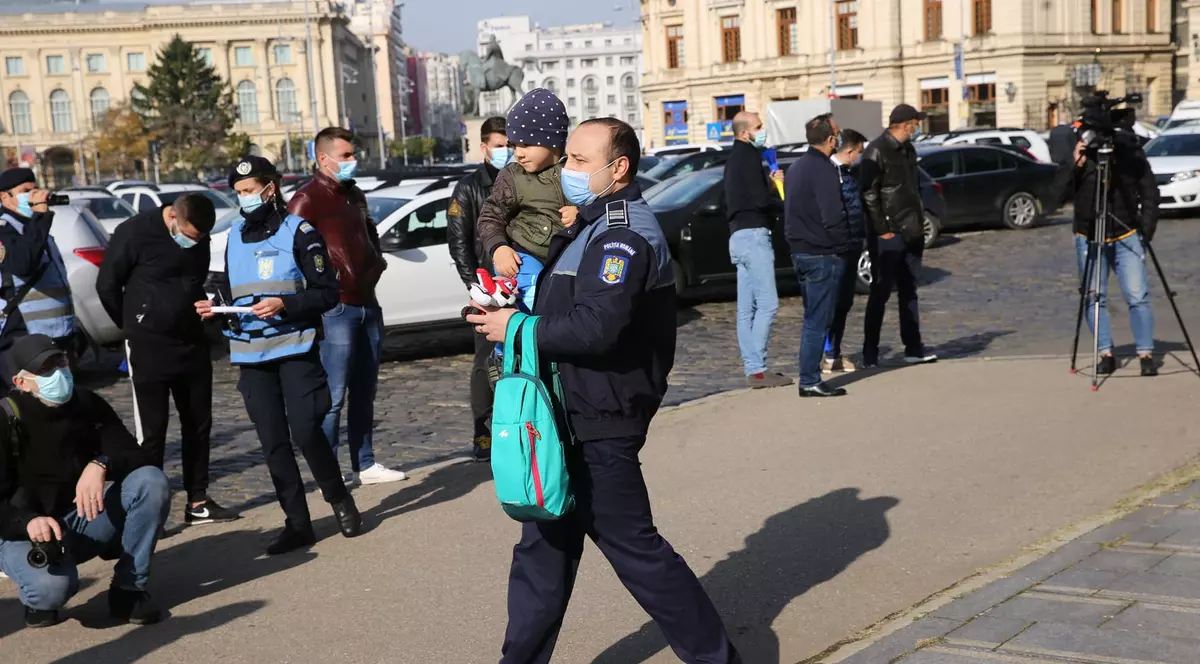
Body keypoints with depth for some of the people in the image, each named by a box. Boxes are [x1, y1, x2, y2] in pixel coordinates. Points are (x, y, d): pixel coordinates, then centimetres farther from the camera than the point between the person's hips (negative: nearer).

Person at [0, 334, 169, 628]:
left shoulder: (88, 404, -4)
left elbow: (137, 457, -10)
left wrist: (101, 465, -32)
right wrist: (29, 521, -38)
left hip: (82, 521, 4)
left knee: (151, 481, -22)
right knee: (54, 586, -37)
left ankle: (129, 589, -10)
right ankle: (40, 595, 4)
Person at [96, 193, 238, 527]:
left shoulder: (199, 238, 2)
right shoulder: (135, 232, -15)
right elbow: (107, 286, -6)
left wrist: (201, 306, 4)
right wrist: (136, 326, 2)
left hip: (193, 342, 6)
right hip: (149, 346, -6)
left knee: (198, 424, 11)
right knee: (152, 431, -2)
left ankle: (197, 501, 21)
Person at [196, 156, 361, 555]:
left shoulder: (298, 232, -3)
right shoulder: (235, 236, 14)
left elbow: (328, 293, -6)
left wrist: (284, 304, -19)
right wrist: (216, 307, 4)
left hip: (295, 349, -5)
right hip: (251, 355, 5)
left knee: (306, 431, -11)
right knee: (273, 443, 4)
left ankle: (340, 500, 14)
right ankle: (297, 523, 12)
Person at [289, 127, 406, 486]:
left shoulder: (355, 195, 18)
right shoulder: (307, 199, -9)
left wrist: (376, 264, 13)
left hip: (367, 304, 8)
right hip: (336, 308, -8)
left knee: (364, 392, 12)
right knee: (334, 395, -8)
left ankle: (364, 464, 20)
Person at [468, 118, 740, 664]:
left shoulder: (623, 235, -18)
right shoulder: (596, 225, 17)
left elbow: (596, 327, -29)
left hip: (600, 427, -10)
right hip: (575, 418, 10)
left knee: (633, 546, 0)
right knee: (544, 549, 15)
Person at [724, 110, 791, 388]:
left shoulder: (735, 158, 19)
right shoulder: (748, 157, -11)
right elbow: (761, 200, -18)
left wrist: (771, 184, 9)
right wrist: (786, 204, -2)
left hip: (740, 235, 10)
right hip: (754, 233, -10)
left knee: (747, 308, 8)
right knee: (767, 303, -11)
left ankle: (752, 368, 10)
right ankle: (758, 369, -14)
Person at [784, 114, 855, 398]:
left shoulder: (796, 167, 13)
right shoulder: (823, 170, -16)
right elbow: (833, 217, -21)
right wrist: (850, 245, -8)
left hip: (801, 252, 9)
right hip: (823, 255, -9)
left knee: (813, 318, 15)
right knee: (818, 320, -4)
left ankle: (809, 377, 19)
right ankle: (810, 381, -1)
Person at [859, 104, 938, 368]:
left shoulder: (908, 150, 14)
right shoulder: (876, 151, -12)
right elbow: (869, 194, -16)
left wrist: (919, 222, 13)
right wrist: (882, 230, -17)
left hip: (911, 233, 8)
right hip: (888, 235, -8)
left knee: (908, 292, 12)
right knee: (880, 293, -3)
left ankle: (913, 348, 19)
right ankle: (870, 354, 5)